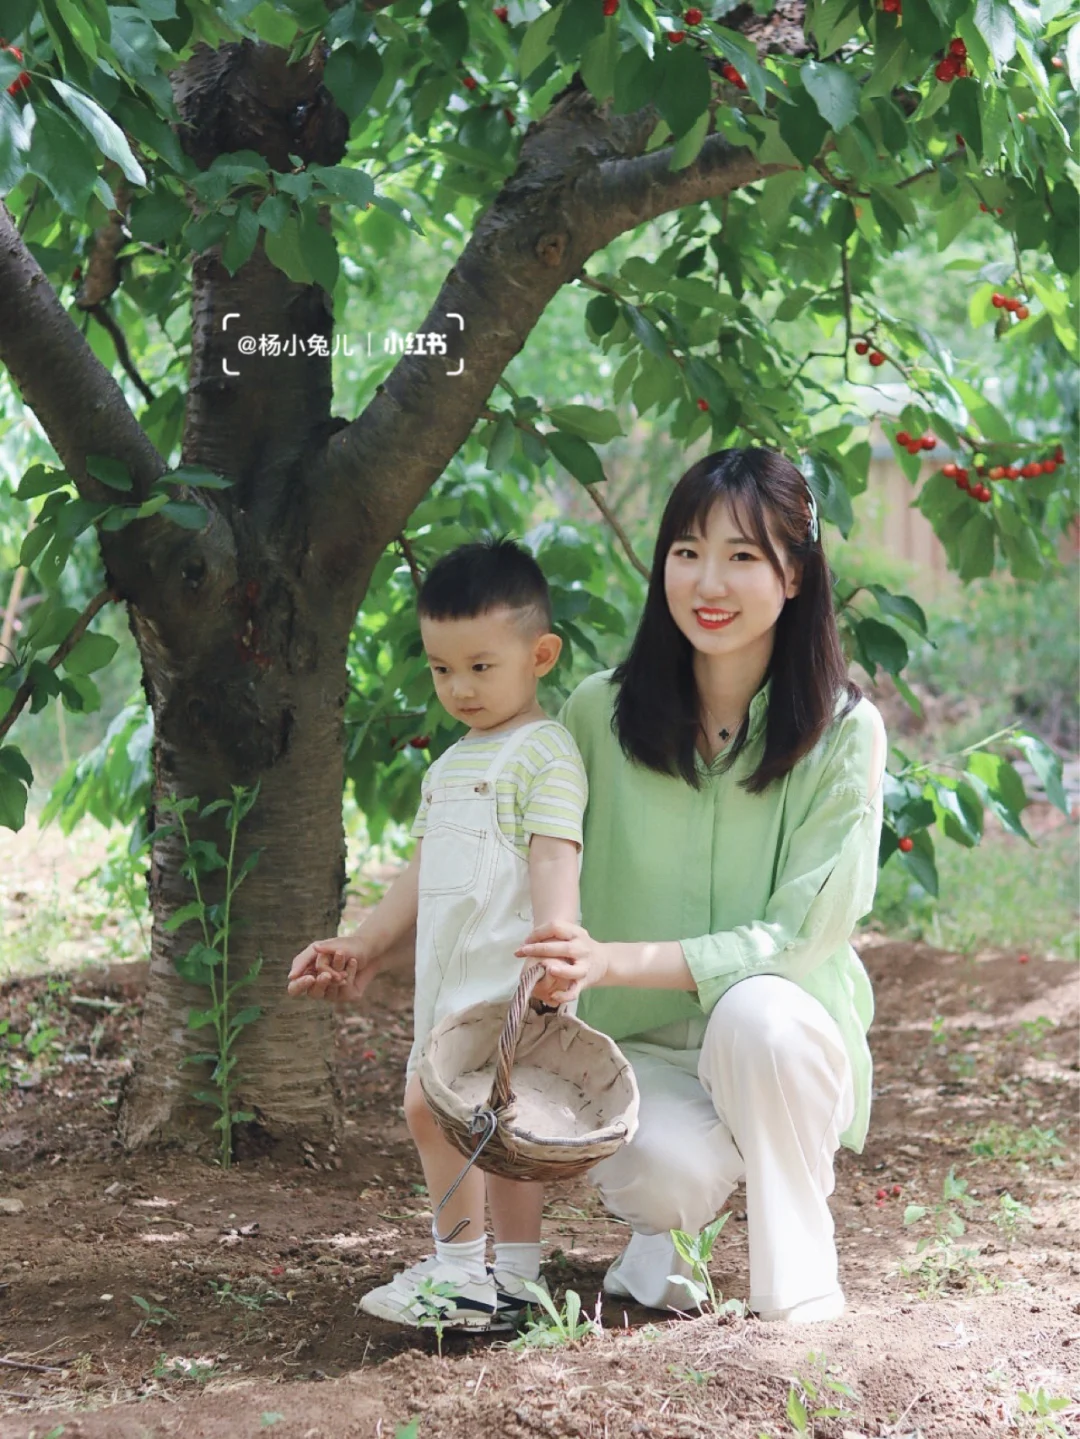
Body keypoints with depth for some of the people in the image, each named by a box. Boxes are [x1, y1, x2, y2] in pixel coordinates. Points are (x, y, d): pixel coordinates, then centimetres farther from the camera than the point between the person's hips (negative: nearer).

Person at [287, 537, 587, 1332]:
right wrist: (366, 947, 25)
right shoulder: (450, 765, 21)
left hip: (502, 971, -9)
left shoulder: (544, 751, -7)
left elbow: (554, 858, -18)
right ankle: (513, 1277, 13)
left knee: (433, 1101, -18)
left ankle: (462, 1266, -10)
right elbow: (423, 871, 25)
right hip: (448, 974, 9)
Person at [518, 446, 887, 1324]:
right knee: (670, 1167, -33)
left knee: (756, 1010, -36)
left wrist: (614, 961, -27)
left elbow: (798, 937, -15)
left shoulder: (845, 732, -10)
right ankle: (662, 1223, 6)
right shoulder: (600, 713, -6)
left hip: (783, 1050, 0)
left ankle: (799, 1272, -12)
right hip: (639, 1050, 0)